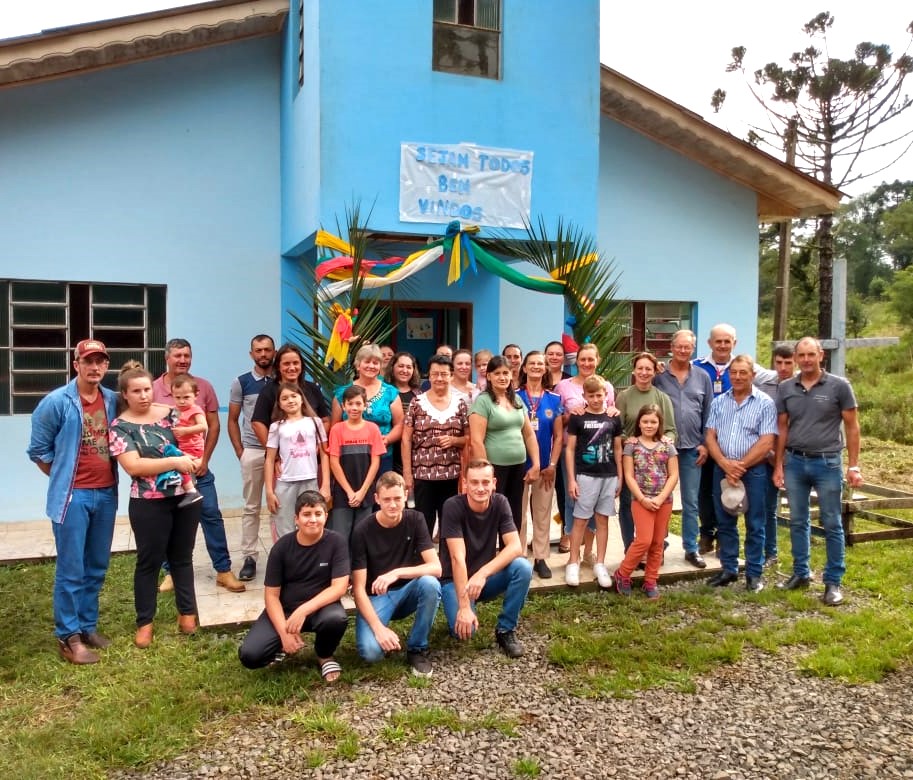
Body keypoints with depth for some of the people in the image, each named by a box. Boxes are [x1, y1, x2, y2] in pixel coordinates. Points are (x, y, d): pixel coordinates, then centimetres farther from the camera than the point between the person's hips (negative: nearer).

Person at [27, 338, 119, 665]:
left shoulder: (113, 400, 3)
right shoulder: (56, 402, -10)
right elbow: (38, 451, -2)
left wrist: (107, 479, 7)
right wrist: (64, 480, 4)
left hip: (106, 493, 5)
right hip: (72, 496, -5)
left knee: (96, 567, 14)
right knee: (71, 570, 1)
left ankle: (88, 626, 28)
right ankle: (68, 637, 13)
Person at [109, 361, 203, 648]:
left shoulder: (170, 413, 5)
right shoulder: (120, 427, -7)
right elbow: (133, 466, -18)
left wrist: (196, 460, -10)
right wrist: (175, 462, -24)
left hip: (186, 495, 4)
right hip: (149, 503, -4)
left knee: (182, 556, 15)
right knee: (149, 560, 7)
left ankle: (187, 611, 28)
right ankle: (144, 622, 20)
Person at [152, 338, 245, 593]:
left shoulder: (203, 386, 0)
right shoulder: (154, 389, -4)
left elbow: (213, 426, 3)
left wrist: (205, 459, -3)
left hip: (197, 466, 1)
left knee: (211, 515, 1)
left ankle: (223, 570, 9)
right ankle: (172, 571, 22)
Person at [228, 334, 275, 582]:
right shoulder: (241, 383, 4)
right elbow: (233, 420, 7)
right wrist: (240, 452, 0)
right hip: (252, 451, 0)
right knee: (251, 507, 5)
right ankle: (249, 558, 10)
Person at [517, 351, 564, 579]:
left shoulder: (554, 399, 5)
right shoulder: (514, 396, 0)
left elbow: (558, 435, 5)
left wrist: (552, 464, -3)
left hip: (545, 466, 2)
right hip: (519, 464, -2)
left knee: (543, 515, 9)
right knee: (519, 514, 4)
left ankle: (541, 558, 19)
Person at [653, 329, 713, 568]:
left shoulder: (702, 377, 6)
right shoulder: (658, 376, -2)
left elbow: (708, 414, 7)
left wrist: (705, 444, 1)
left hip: (692, 448, 2)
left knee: (691, 502, 9)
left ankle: (691, 548, 18)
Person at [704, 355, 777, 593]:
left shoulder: (765, 404, -3)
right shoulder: (719, 402, 9)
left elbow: (766, 442, -10)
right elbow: (710, 436, 4)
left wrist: (741, 465, -13)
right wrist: (725, 464, -11)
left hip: (753, 471, -4)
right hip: (722, 470, 4)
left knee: (754, 525, 4)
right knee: (725, 523, 10)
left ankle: (754, 574, 14)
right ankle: (729, 569, 22)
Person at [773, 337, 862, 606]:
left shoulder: (839, 386, -4)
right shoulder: (786, 388, 5)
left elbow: (852, 427, -1)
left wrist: (854, 466, -5)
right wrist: (779, 465, 6)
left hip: (827, 463, -3)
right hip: (795, 462, 3)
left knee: (832, 524, 4)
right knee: (798, 522, 12)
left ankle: (833, 582, 13)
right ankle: (801, 573, 24)